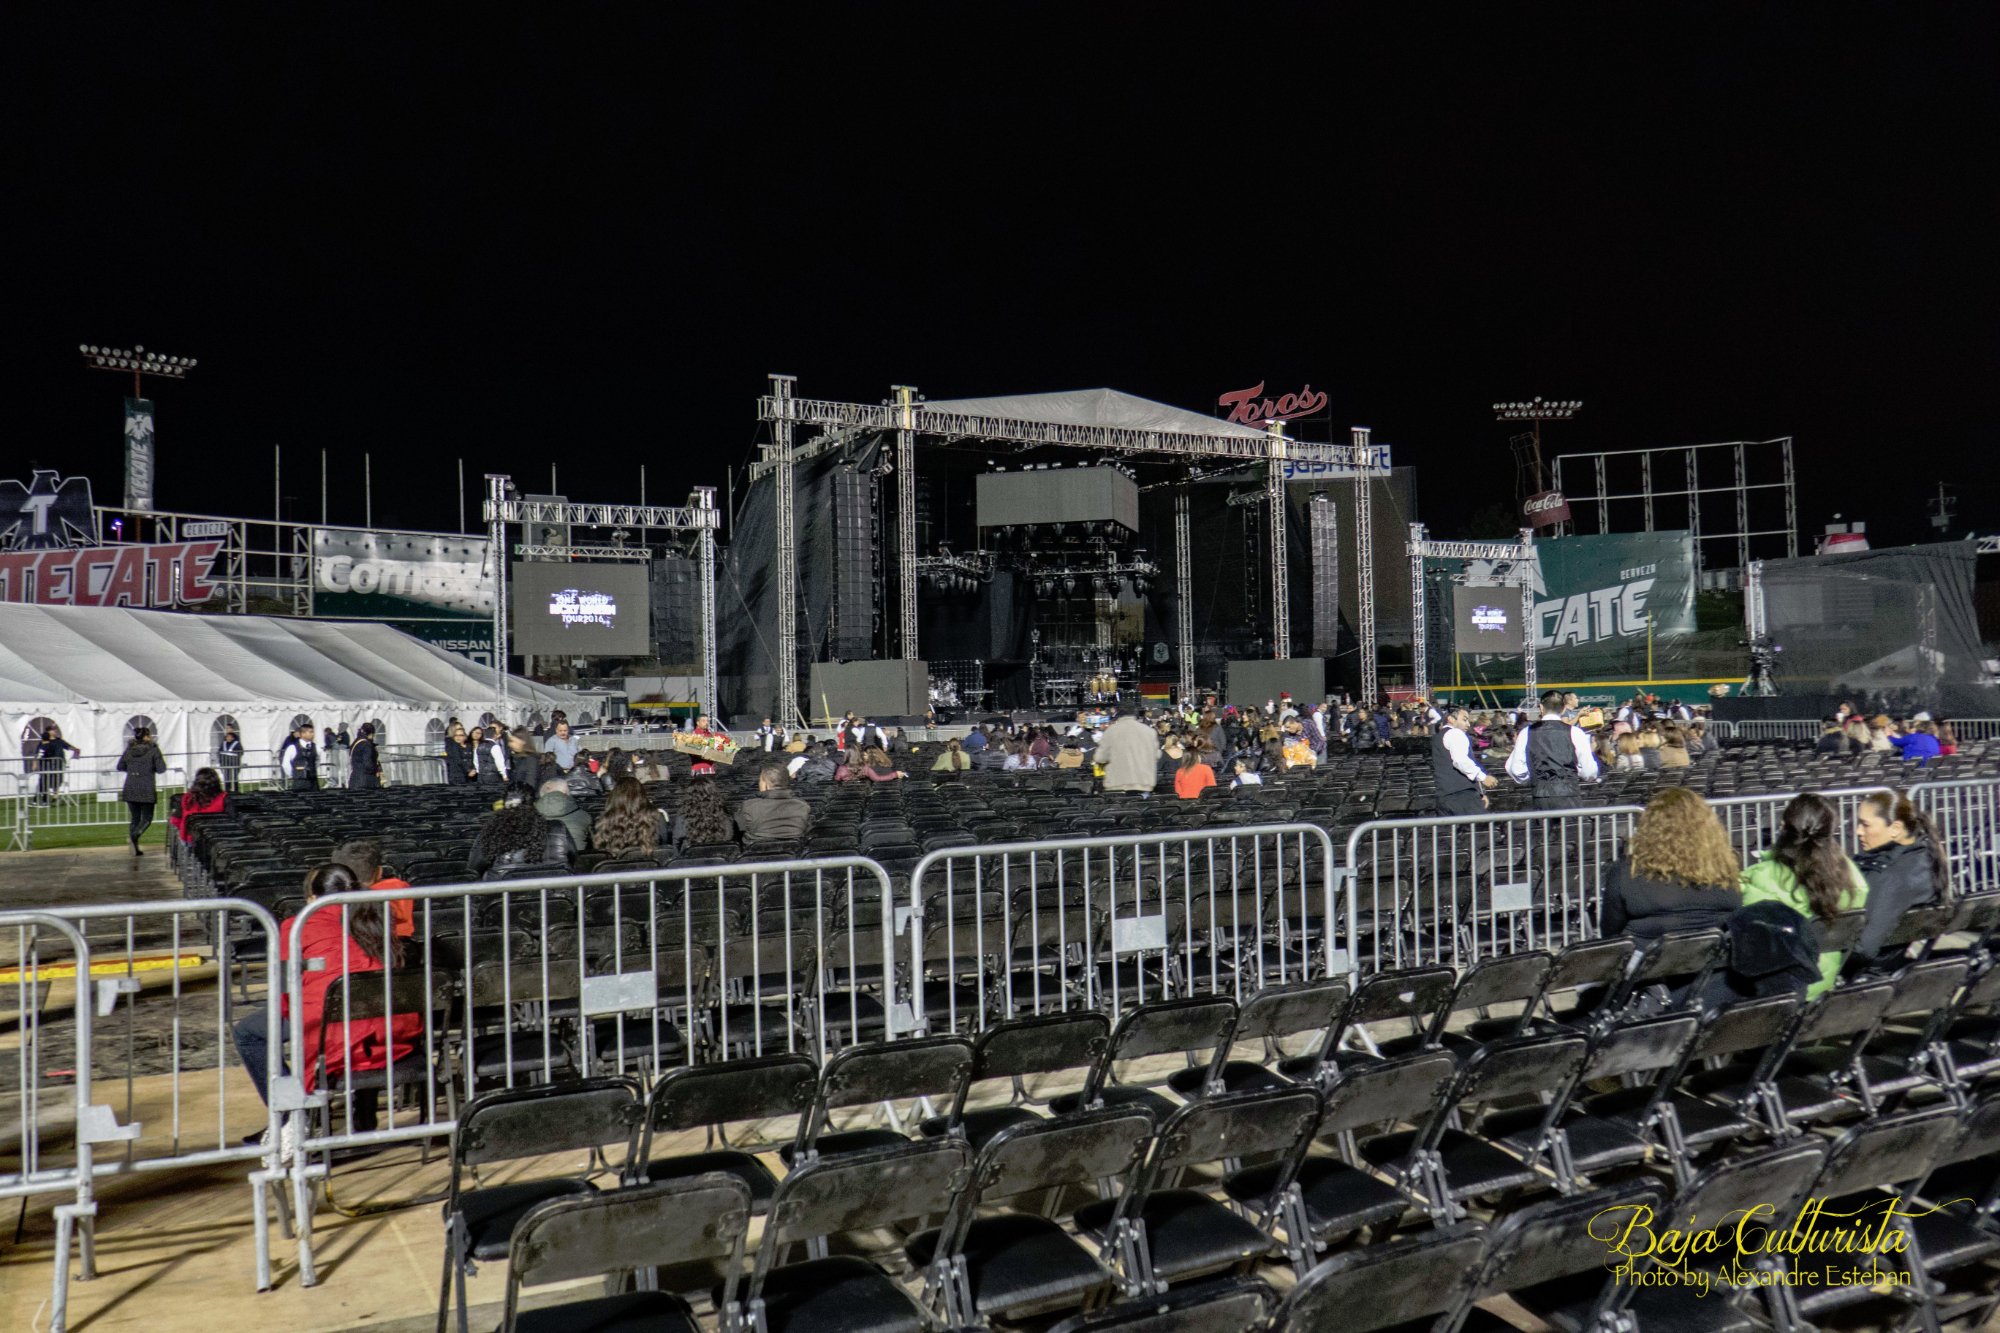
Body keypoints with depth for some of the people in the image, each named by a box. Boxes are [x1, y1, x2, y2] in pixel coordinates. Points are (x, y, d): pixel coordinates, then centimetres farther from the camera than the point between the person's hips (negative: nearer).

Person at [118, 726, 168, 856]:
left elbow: (120, 767, 12)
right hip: (147, 790, -4)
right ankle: (134, 835, -25)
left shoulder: (129, 750, 5)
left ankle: (135, 849, 8)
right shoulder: (153, 750, -8)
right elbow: (161, 769, -10)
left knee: (135, 818, 12)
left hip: (130, 789, 4)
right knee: (147, 818, 5)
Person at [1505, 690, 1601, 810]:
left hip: (1540, 795, 2)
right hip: (1569, 792, -2)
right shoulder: (1574, 732, -1)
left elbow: (1515, 768, 5)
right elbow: (1589, 772, -1)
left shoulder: (1526, 733, 4)